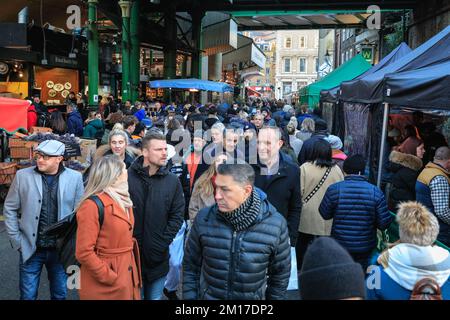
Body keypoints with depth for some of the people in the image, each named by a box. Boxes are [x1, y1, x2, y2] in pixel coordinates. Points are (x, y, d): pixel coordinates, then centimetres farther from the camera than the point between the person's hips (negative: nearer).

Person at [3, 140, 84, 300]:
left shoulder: (74, 178, -5)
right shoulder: (22, 176, -5)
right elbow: (9, 209, 2)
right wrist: (16, 240, -1)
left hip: (61, 249, 0)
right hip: (30, 248, 0)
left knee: (60, 294, 16)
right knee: (28, 295, 11)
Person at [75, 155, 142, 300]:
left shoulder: (123, 201, 8)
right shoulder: (93, 205, -19)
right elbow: (84, 253, -20)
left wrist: (132, 276, 9)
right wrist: (110, 278, -18)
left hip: (127, 278, 8)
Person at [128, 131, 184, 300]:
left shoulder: (173, 180, -2)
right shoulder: (127, 177, -8)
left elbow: (177, 216, -1)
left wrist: (162, 244, -8)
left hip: (158, 257, 2)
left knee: (155, 296, 17)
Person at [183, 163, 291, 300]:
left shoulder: (275, 225, -17)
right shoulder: (204, 219, -15)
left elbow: (280, 273, -3)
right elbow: (191, 266, -3)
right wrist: (189, 297, -4)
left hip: (252, 297, 0)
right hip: (207, 296, 0)